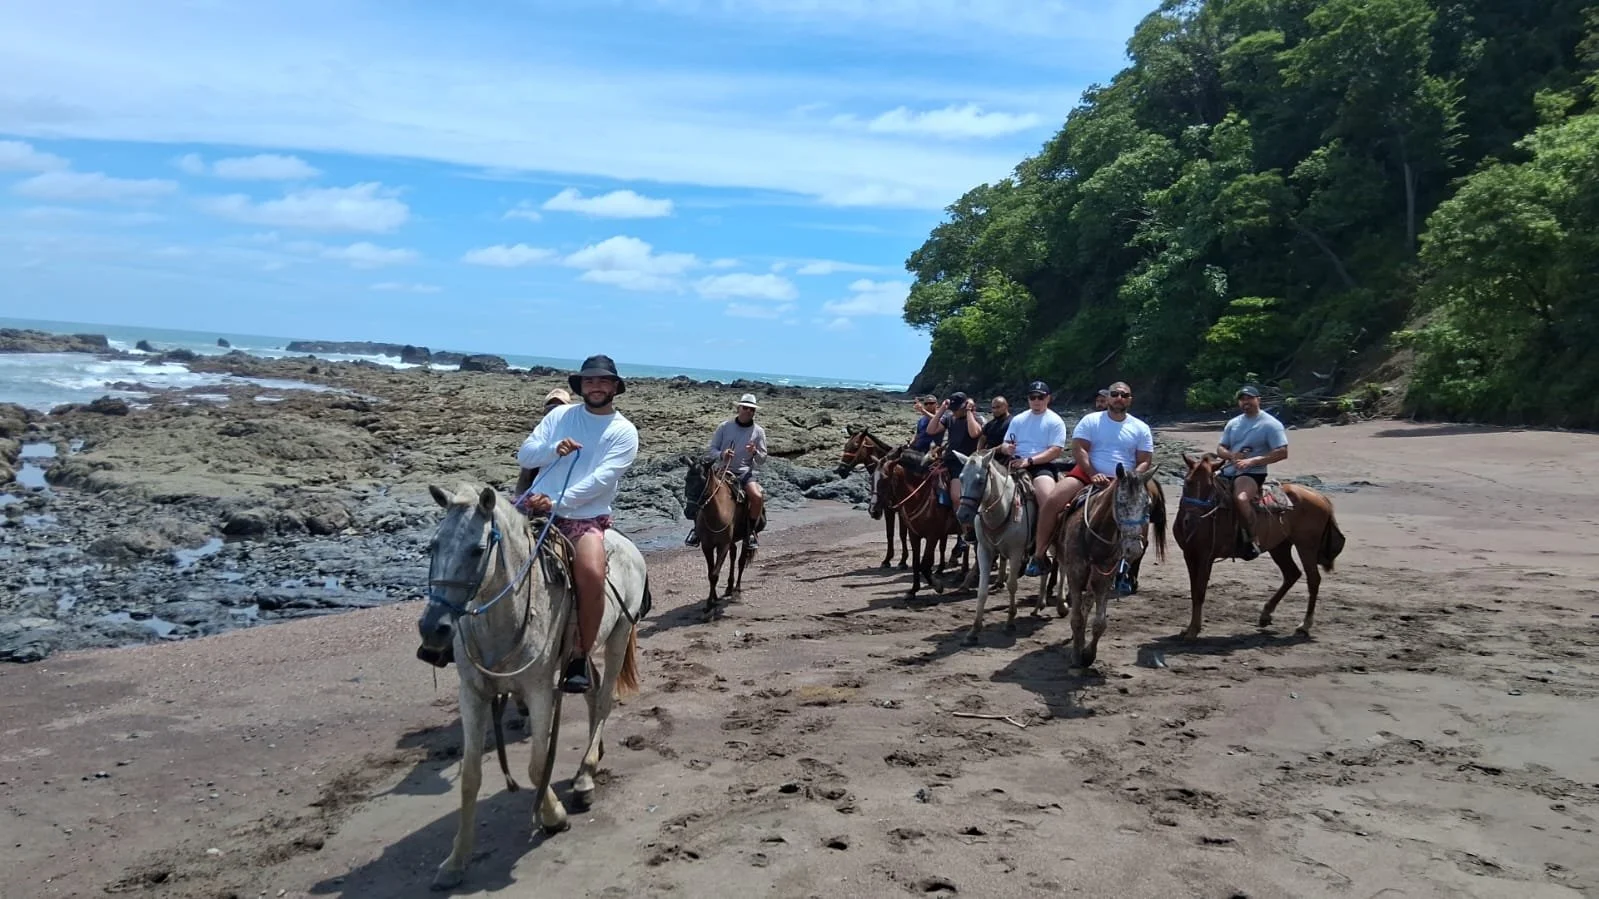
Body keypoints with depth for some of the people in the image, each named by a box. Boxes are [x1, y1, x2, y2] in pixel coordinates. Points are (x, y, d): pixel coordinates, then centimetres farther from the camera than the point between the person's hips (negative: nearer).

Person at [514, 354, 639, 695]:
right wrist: (554, 449, -13)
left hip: (585, 519, -4)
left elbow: (600, 480, -13)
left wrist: (556, 502, -22)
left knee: (591, 574, -30)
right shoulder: (560, 415, 11)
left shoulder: (624, 431, -1)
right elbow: (524, 455, 7)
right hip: (538, 506, 4)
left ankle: (581, 657, -11)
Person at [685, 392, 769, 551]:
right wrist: (721, 454, -18)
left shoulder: (758, 432, 4)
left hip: (745, 472, 0)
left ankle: (751, 532, -6)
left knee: (757, 497, -28)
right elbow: (710, 449, 4)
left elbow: (762, 459, 7)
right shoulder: (724, 427, 3)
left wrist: (755, 452, -17)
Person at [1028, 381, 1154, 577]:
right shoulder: (1091, 420, 6)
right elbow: (1078, 449, -3)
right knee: (1051, 502, -23)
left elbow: (1145, 461, 8)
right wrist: (1093, 474, -17)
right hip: (1087, 473, -1)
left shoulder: (1141, 428, 11)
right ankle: (1039, 555, -14)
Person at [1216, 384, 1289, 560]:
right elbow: (1220, 448, 16)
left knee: (1240, 498, -37)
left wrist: (1252, 461, -21)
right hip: (1228, 471, 8)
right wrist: (1231, 455, -8)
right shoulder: (1233, 423, 14)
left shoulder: (1270, 424, -5)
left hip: (1253, 473, -8)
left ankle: (1251, 540, -24)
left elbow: (1282, 452, -13)